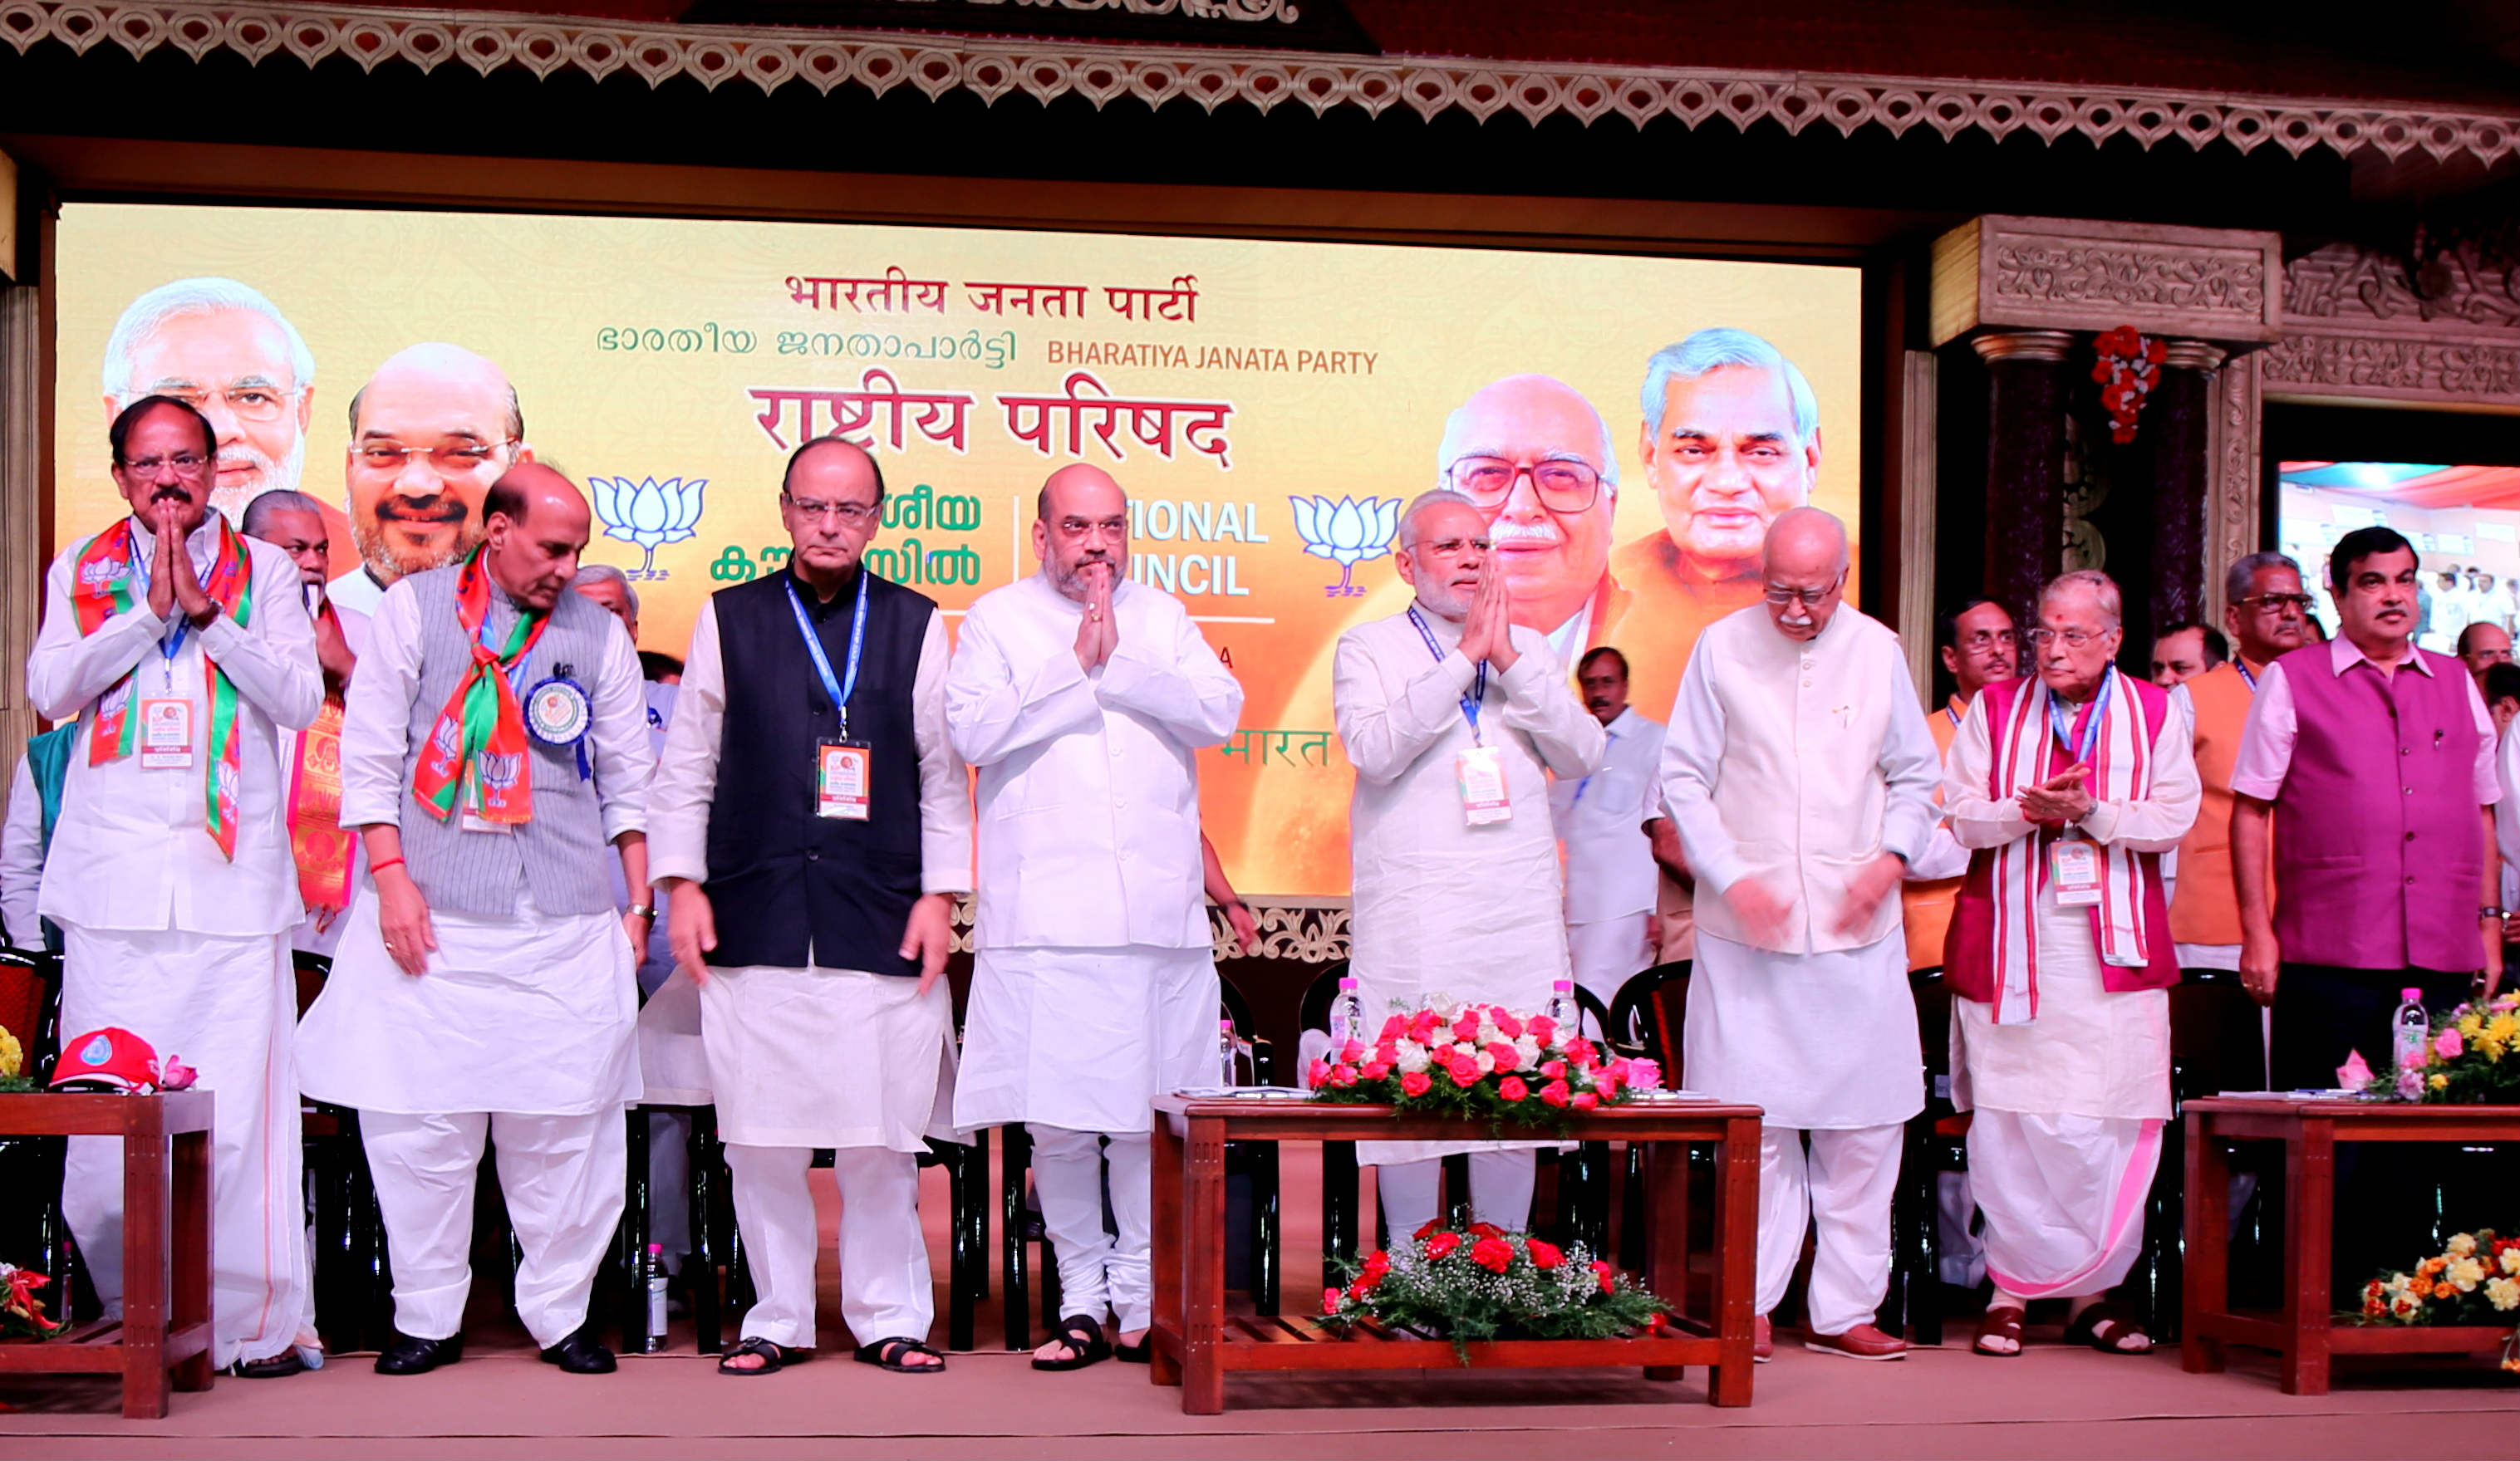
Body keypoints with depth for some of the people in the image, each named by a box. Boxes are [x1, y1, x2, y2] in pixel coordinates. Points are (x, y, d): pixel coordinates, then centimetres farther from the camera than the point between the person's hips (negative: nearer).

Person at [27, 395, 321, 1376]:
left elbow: (299, 699, 0)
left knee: (241, 1106, -6)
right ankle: (131, 1315, 11)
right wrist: (150, 611, -6)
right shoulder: (81, 571, 15)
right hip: (112, 879, 1)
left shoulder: (264, 571, 11)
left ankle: (257, 1321, 1)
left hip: (232, 878, -1)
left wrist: (207, 612, -8)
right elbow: (49, 689, 1)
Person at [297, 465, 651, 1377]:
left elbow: (627, 780, 15)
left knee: (564, 1125, 0)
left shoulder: (597, 634, 11)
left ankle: (560, 1312, 12)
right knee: (418, 1120, -1)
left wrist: (638, 903, 10)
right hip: (431, 918, -1)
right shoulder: (414, 608, 6)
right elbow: (370, 752, 3)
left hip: (566, 924, 2)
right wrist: (391, 875, -5)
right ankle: (427, 1318, 11)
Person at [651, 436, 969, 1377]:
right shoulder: (729, 620, 10)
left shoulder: (916, 626, 9)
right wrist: (682, 886, 5)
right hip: (754, 922, 1)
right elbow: (688, 764, 12)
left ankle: (888, 1318, 13)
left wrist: (939, 894, 3)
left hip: (882, 925, 0)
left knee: (881, 1140, 0)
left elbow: (944, 770, 9)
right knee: (761, 1139, 2)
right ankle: (778, 1320, 16)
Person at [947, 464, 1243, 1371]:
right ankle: (1081, 1292, 10)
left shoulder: (1163, 619, 16)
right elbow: (972, 731, -6)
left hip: (1158, 910, 2)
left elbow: (1220, 713, 1)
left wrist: (1120, 662, -8)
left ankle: (1141, 1292, 12)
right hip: (1043, 913, -2)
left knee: (1152, 1110, 0)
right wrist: (1076, 667, -9)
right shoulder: (997, 620, 9)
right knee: (1056, 1117, -4)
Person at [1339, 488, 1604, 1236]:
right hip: (1410, 917, -3)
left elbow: (1582, 755, 3)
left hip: (1520, 918, 3)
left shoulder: (1529, 649, 16)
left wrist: (1509, 660, -6)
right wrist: (1465, 656, -11)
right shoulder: (1369, 649, 6)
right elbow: (1375, 751, -13)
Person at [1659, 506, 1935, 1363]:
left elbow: (1915, 775, 15)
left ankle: (1845, 1309, 13)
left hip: (1857, 931, 2)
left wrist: (1891, 857, -3)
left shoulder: (1877, 651, 6)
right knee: (1751, 1123, -1)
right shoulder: (1722, 648, 0)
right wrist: (1732, 879, -9)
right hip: (1746, 933, -2)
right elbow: (1683, 778, 2)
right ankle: (1751, 1302, 11)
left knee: (1864, 1126, 3)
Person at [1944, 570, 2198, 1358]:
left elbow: (2173, 818, -1)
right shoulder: (1995, 711, 9)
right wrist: (2029, 812, -16)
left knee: (2112, 1128, -1)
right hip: (2011, 944, 0)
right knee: (2009, 1119, -3)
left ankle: (2094, 1291, 10)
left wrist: (2089, 812, -15)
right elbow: (1960, 814, 2)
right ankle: (2011, 1288, 6)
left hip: (2113, 944, 0)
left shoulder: (2156, 714, 8)